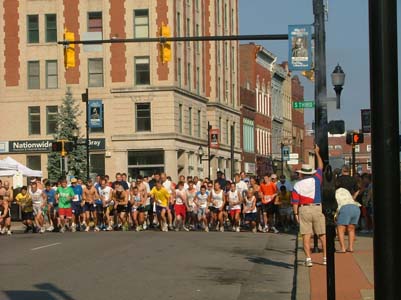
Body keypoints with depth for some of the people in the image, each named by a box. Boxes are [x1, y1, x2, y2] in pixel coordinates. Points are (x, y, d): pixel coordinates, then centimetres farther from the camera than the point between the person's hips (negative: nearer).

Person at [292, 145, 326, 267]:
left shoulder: (297, 185, 0)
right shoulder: (315, 180, 2)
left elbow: (295, 202, -5)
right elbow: (320, 166, 17)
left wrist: (296, 213, 3)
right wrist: (317, 153, 28)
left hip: (303, 209, -1)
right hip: (317, 208, 1)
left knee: (306, 235, 1)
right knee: (323, 234, 8)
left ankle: (308, 258, -5)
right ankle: (326, 257, 10)